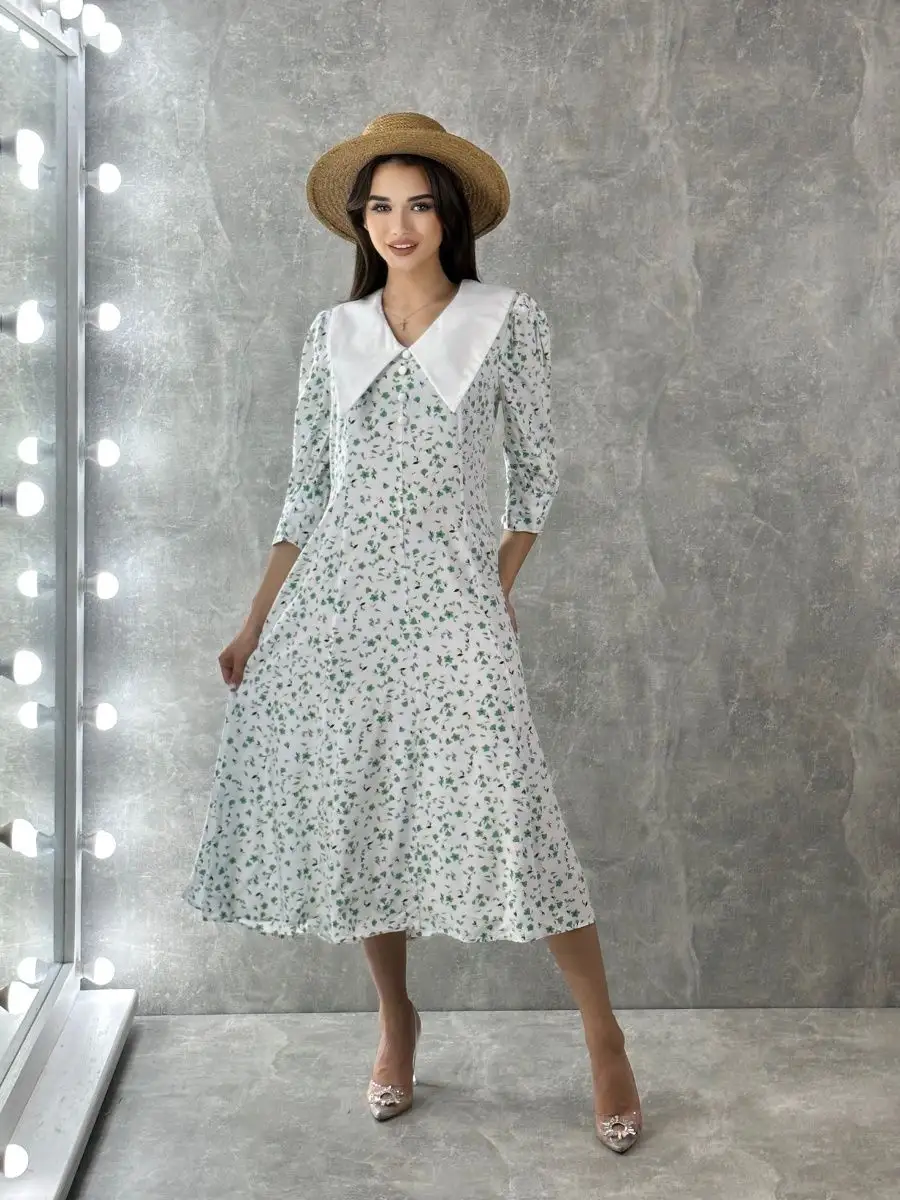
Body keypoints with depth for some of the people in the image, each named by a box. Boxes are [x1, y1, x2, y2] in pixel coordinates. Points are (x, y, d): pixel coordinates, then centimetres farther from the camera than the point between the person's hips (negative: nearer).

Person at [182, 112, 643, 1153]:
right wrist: (255, 627, 7)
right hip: (337, 591, 3)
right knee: (349, 800, 5)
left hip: (451, 585, -3)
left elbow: (535, 469, 7)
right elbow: (305, 490, 11)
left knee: (507, 804, -11)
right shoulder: (332, 333, 11)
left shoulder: (507, 319, 4)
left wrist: (502, 589, -1)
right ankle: (395, 1018, 25)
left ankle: (603, 1036, 4)